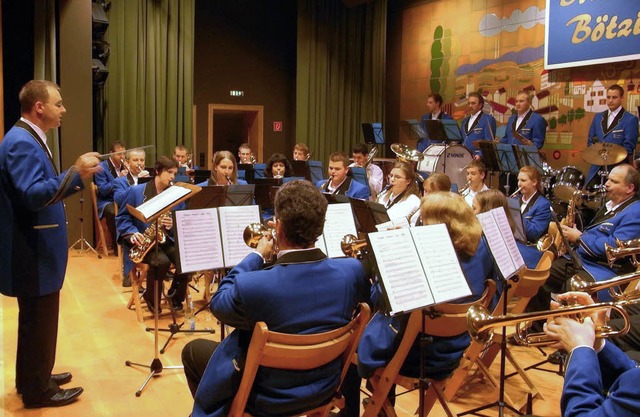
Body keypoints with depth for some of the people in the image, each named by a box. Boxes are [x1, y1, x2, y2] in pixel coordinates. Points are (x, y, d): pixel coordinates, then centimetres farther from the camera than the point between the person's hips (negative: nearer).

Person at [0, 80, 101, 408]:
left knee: (36, 320, 21)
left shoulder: (28, 139, 13)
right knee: (39, 322, 3)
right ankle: (38, 390, 17)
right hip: (34, 252, -11)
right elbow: (33, 196, -29)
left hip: (36, 249, 11)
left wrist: (77, 175, 7)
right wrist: (75, 173, -30)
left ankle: (32, 378, 35)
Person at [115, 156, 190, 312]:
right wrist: (133, 233, -19)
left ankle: (176, 295, 4)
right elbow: (122, 218, 0)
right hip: (142, 241, -3)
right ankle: (151, 298, -3)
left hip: (167, 239, 4)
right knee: (162, 261, -33)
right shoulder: (135, 192, 0)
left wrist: (173, 225, -15)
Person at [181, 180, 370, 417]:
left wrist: (257, 255, -1)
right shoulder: (353, 271, -22)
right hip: (326, 388, 5)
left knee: (193, 351, 20)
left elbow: (218, 303, -10)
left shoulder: (252, 286, -34)